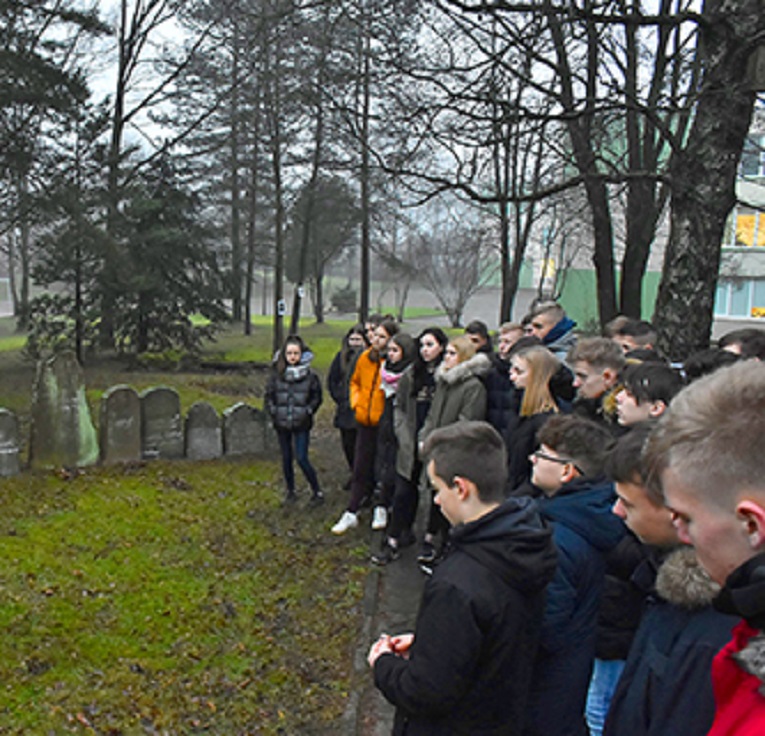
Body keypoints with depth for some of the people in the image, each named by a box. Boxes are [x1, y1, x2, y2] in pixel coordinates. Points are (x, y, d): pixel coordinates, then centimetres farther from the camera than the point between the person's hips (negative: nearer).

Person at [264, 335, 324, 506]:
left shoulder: (310, 375, -7)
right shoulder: (276, 374, -1)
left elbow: (317, 397, 2)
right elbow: (268, 396, 8)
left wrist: (307, 411, -8)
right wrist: (273, 412, -3)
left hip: (301, 424, -3)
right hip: (282, 424, 3)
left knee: (302, 459, -6)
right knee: (286, 458, 12)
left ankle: (316, 491, 9)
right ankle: (290, 491, 28)